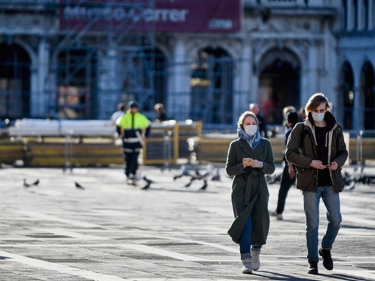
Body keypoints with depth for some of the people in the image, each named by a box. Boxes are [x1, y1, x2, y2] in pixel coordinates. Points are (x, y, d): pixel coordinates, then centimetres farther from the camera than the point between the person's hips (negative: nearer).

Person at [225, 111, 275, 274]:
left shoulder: (265, 144, 8)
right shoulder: (235, 145, 3)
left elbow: (271, 168, 7)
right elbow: (229, 170, 2)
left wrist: (260, 164, -14)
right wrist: (243, 165, -16)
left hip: (259, 189, 2)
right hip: (241, 190, -2)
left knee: (260, 224, 1)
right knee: (245, 224, -11)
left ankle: (255, 254, 29)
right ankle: (246, 262, -12)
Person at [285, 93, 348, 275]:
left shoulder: (335, 129, 6)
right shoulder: (301, 129, -2)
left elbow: (343, 151, 14)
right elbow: (290, 153, -4)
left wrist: (338, 162, -9)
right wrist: (310, 162, -17)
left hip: (331, 183, 2)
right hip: (310, 182, -2)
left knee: (335, 220, -1)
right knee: (312, 224, -1)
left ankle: (326, 249, 26)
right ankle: (313, 262, 7)